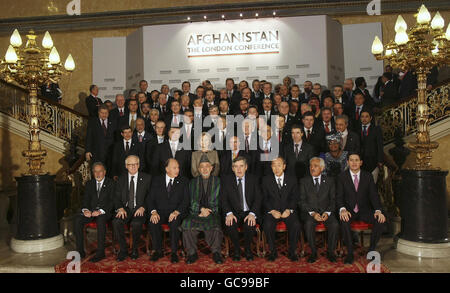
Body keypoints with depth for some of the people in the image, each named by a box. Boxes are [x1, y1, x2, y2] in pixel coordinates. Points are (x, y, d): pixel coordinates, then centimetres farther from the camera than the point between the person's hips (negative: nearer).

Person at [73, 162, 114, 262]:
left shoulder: (111, 183, 4)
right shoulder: (89, 184, 17)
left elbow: (111, 201, -5)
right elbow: (85, 200, 12)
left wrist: (100, 211, -20)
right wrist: (85, 210, -11)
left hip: (105, 212, -4)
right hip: (90, 211, 4)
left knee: (100, 220, -36)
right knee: (77, 219, -24)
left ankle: (100, 252, -29)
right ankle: (80, 251, -16)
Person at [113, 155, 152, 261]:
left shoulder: (146, 178, 6)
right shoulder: (121, 179, 12)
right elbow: (117, 197, 9)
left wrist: (143, 207, -14)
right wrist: (120, 208, -11)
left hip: (139, 210, -2)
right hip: (125, 209, 2)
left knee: (136, 223, -33)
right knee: (116, 222, -28)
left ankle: (134, 249, -6)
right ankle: (123, 249, -9)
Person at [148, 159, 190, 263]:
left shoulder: (183, 181, 7)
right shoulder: (157, 180, 10)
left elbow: (185, 201, -1)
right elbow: (151, 199, 5)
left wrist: (176, 212, -19)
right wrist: (153, 211, -15)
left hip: (176, 213, -1)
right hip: (160, 212, 1)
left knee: (175, 222, -33)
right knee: (153, 222, -29)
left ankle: (174, 252, -16)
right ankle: (158, 251, -10)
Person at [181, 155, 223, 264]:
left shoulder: (217, 181, 11)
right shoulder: (193, 182, 15)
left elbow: (216, 201, 6)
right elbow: (192, 202, 6)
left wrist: (207, 211, -9)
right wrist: (201, 209, -13)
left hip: (212, 212, -1)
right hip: (196, 213, 1)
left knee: (215, 226, -33)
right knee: (186, 225, -28)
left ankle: (216, 253, -12)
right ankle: (192, 253, -12)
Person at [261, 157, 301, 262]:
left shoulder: (292, 180, 8)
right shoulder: (266, 180, 6)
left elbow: (295, 198, 4)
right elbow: (264, 199, 2)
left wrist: (289, 210, -12)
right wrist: (272, 211, -13)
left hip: (288, 211, 0)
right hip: (272, 211, 0)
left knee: (296, 225, -27)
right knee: (268, 225, -29)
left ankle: (292, 251, -6)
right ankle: (273, 251, -8)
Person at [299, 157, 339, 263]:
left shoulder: (329, 181, 10)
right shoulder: (304, 181, 7)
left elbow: (333, 200, 6)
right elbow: (302, 201, 1)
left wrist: (327, 212, -12)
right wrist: (312, 213, -15)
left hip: (326, 211, 1)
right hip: (309, 212, -1)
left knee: (335, 224, -27)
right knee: (309, 224, -32)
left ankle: (330, 252, -6)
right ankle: (313, 252, -14)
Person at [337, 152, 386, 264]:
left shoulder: (368, 176, 7)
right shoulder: (342, 177, 2)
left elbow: (374, 195, 1)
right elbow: (339, 196, -5)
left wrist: (378, 210, -18)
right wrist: (342, 209, -26)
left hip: (364, 210, 2)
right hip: (349, 210, -2)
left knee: (381, 220, -25)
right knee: (344, 220, -35)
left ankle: (371, 250, -6)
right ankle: (350, 253, -21)